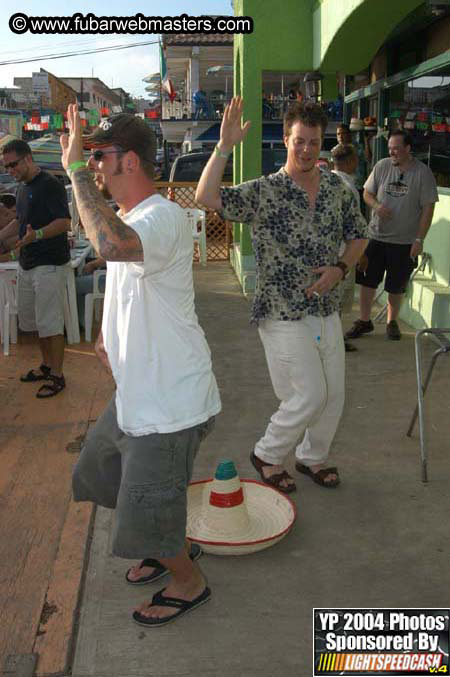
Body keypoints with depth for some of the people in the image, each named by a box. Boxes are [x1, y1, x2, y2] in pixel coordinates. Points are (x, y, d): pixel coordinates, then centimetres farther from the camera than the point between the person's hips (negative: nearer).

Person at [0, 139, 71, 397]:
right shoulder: (23, 187, 15)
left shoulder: (50, 184, -12)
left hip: (49, 264, -9)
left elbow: (65, 222, -20)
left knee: (51, 322, -5)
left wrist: (36, 235, -34)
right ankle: (47, 365, 29)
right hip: (27, 263, 9)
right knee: (32, 319, 15)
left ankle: (57, 376, 5)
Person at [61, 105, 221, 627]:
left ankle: (189, 583, 33)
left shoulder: (164, 216, -23)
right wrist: (107, 333, 8)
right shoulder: (127, 220, 10)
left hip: (172, 402, -10)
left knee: (144, 516, 2)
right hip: (136, 393, 10)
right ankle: (171, 545, 45)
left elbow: (111, 245, -46)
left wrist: (76, 169, -32)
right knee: (98, 469, 25)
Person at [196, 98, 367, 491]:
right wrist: (225, 146, -32)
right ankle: (268, 455, 22)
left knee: (333, 396, 14)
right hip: (283, 316, -6)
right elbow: (206, 197, -25)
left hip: (327, 311, 6)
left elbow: (358, 236, 14)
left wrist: (340, 268, -5)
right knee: (310, 396, -4)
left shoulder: (337, 188, 5)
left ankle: (312, 457, 38)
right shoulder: (263, 193, -11)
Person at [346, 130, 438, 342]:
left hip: (405, 241, -2)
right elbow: (367, 193, 10)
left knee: (397, 286, 9)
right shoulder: (382, 166, 1)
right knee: (367, 280, 6)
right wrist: (376, 206, -13)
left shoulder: (423, 173, -7)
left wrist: (419, 240, -11)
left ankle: (392, 322, 28)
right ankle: (364, 321, 21)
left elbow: (428, 208, -6)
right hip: (376, 236, 2)